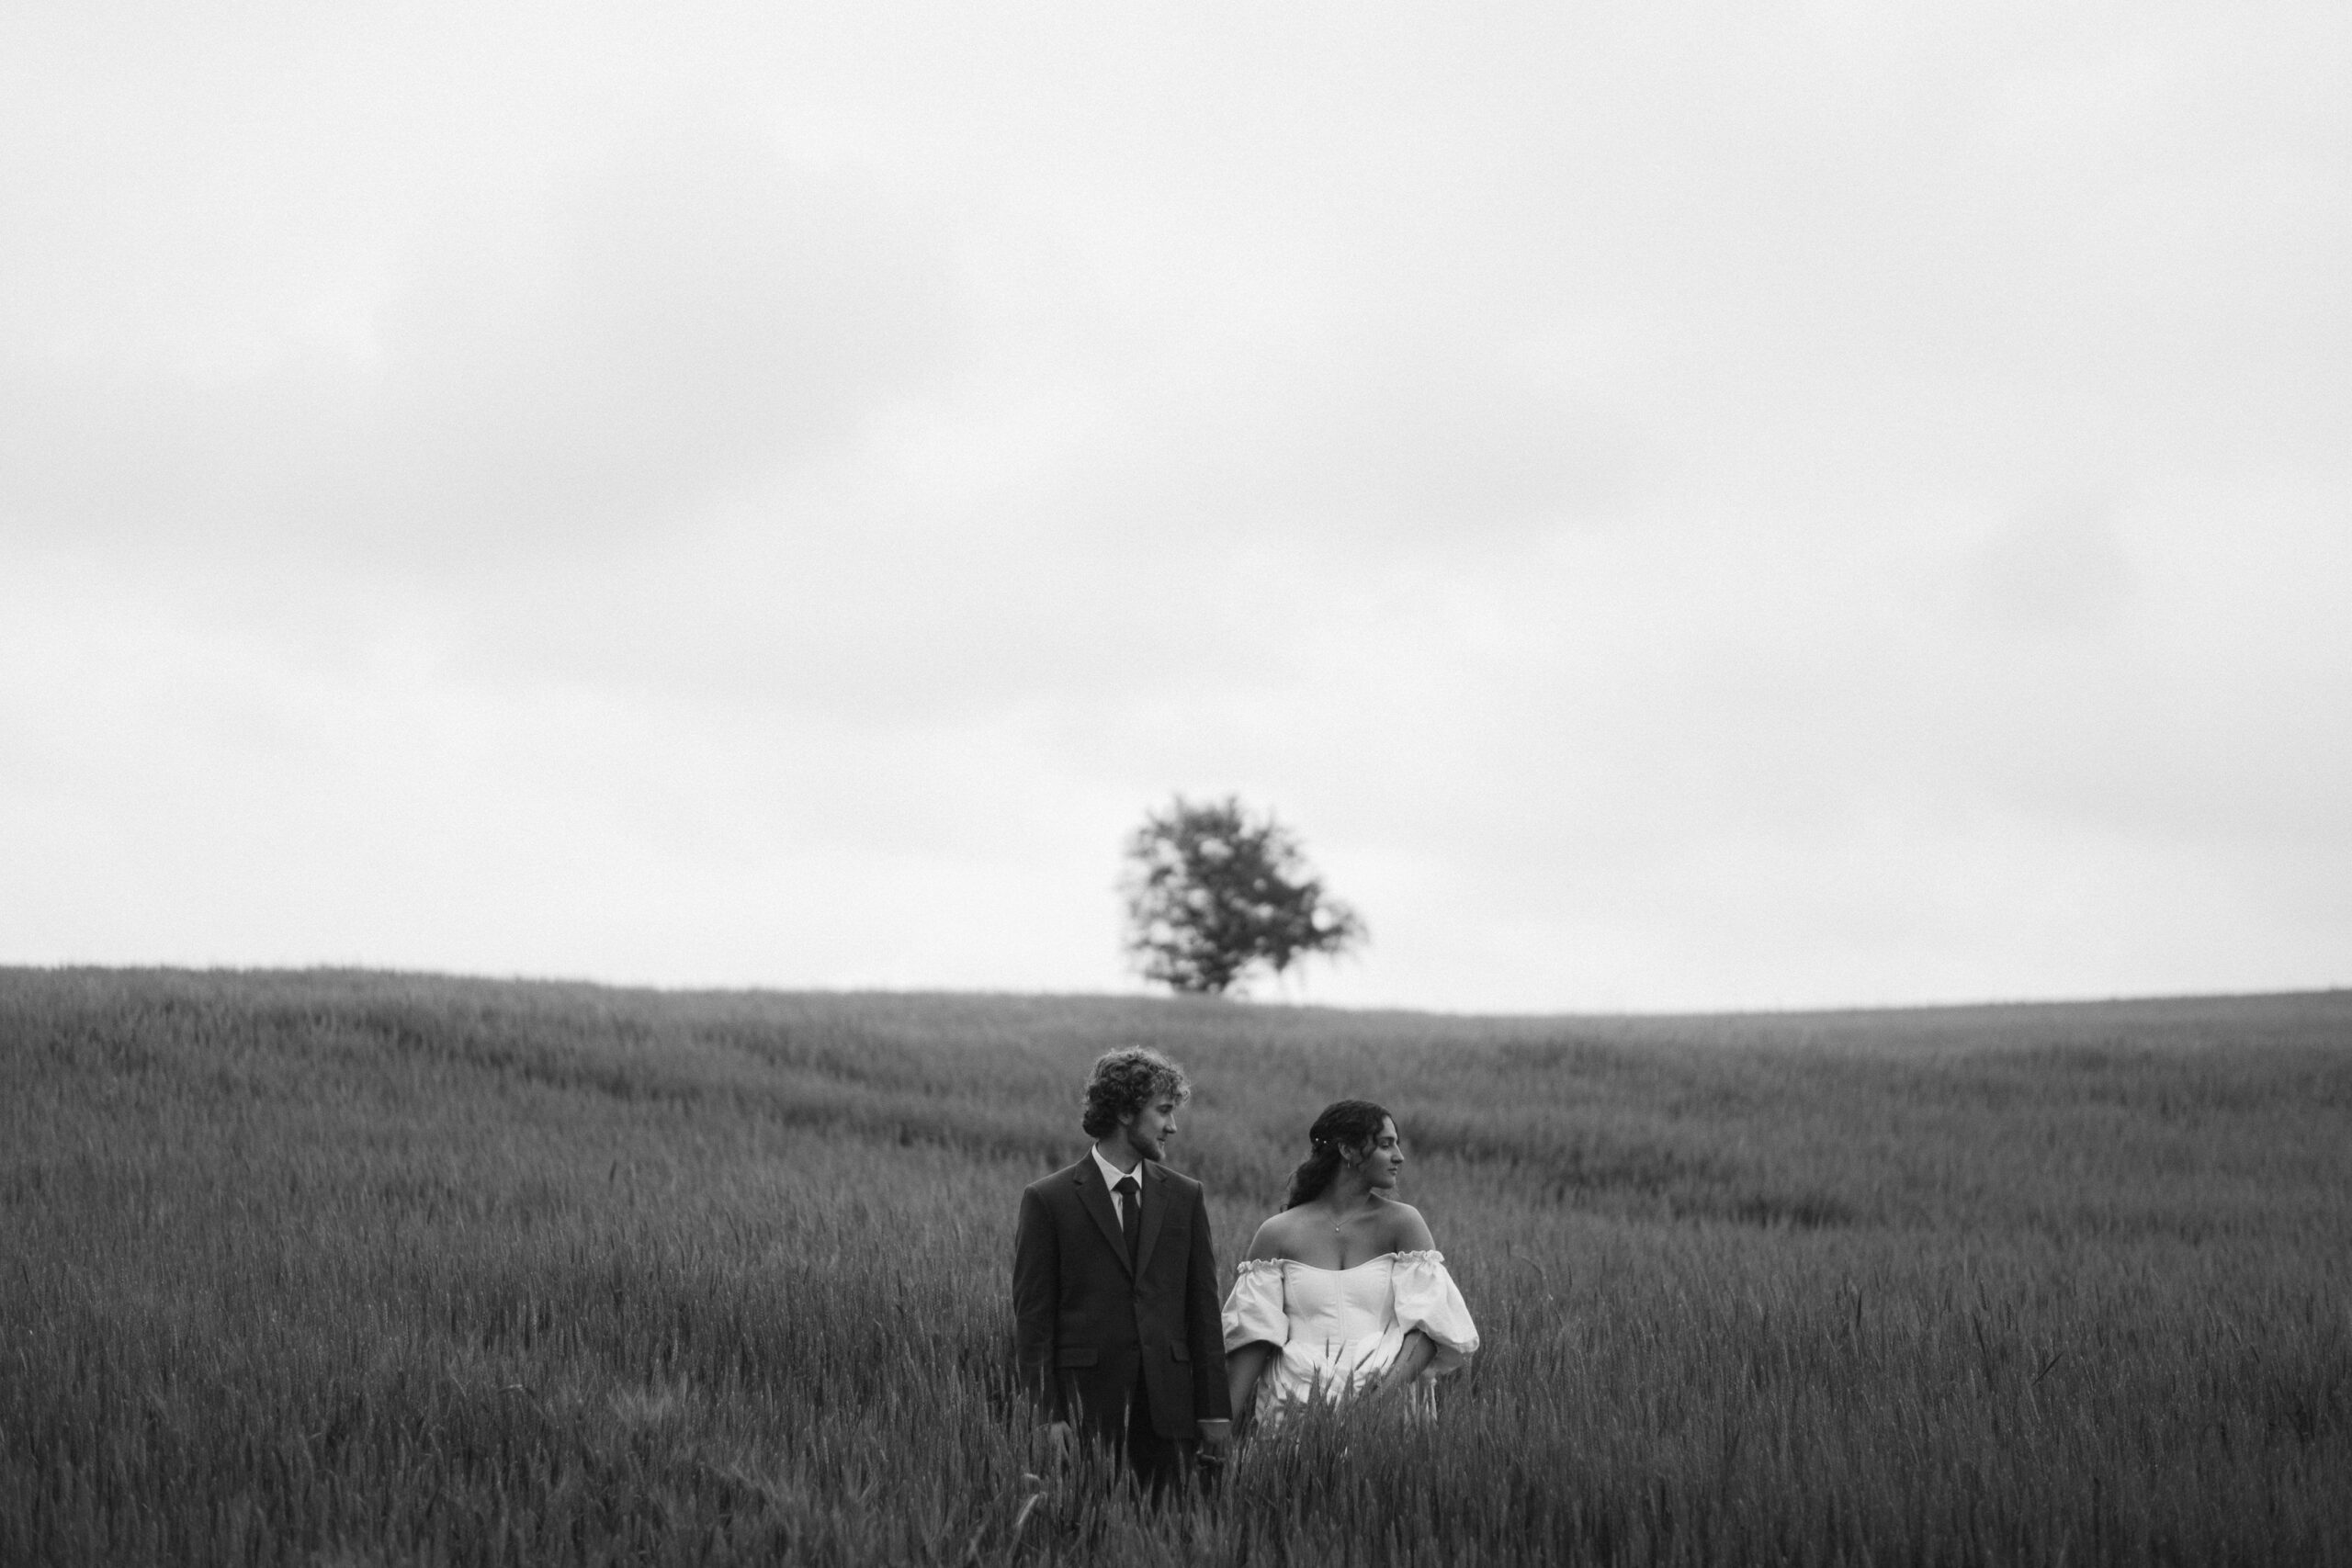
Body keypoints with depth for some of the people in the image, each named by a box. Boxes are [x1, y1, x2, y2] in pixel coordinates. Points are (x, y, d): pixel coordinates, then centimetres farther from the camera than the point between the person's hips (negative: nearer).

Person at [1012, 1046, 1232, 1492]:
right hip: (1087, 1401, -3)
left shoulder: (1184, 1197, 12)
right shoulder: (1049, 1200, 0)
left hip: (1168, 1404, 3)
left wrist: (1215, 1410, 6)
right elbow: (1032, 1317, -2)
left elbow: (1203, 1308, 11)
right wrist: (1045, 1414, -9)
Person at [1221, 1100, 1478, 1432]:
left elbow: (1426, 1325, -2)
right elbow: (1253, 1334, 3)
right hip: (1294, 1404, 0)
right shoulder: (1277, 1234, 6)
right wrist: (1226, 1423, -8)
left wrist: (1388, 1388, -18)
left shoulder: (1402, 1223, 5)